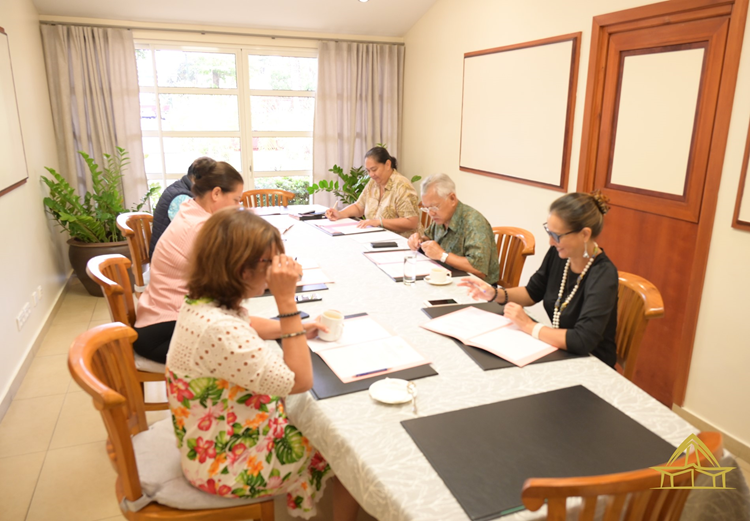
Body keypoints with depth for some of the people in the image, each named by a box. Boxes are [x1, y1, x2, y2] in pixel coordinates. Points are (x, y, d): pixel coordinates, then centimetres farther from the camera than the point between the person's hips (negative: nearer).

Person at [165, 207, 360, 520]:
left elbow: (244, 325, 18)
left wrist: (298, 329, 3)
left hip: (226, 435, 9)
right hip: (228, 464, -8)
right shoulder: (218, 330, -36)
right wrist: (286, 299, -31)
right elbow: (299, 380, -28)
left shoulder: (204, 303, -6)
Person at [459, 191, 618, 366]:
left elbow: (583, 340, -32)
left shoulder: (603, 275, -24)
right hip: (560, 353, 6)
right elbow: (533, 292, 10)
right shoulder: (558, 254, -6)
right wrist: (495, 294, -7)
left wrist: (529, 326, -23)